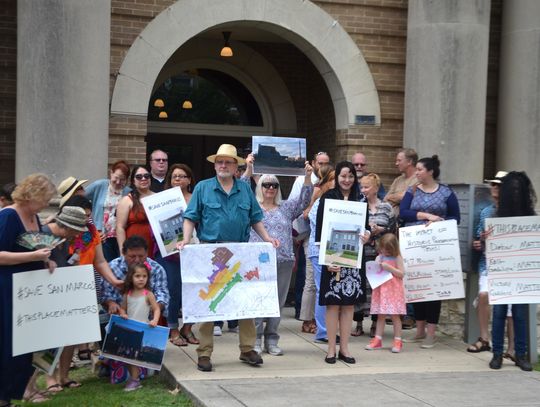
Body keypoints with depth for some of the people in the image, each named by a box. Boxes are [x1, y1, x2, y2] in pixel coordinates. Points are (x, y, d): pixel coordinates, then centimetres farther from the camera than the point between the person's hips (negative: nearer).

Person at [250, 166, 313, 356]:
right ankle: (255, 340, 5)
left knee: (278, 302, 6)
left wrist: (308, 177, -5)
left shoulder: (286, 208, 15)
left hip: (283, 262, 3)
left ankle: (271, 340, 15)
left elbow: (304, 200, 6)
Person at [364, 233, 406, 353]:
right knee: (380, 315, 6)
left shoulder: (397, 258, -3)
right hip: (381, 289, 4)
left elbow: (401, 273, -7)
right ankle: (377, 340, 10)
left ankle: (397, 341, 6)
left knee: (395, 315, 0)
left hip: (394, 290, -4)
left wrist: (389, 268, -17)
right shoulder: (379, 258, 9)